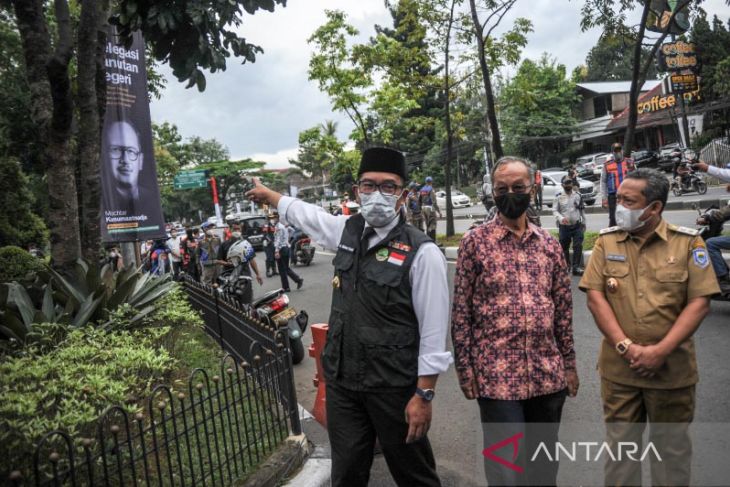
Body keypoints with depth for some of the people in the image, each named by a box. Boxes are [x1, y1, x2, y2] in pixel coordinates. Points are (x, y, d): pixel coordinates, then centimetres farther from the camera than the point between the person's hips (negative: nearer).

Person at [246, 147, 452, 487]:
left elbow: (433, 331, -15)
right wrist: (267, 194, 38)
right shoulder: (347, 230, 2)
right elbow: (304, 213, 23)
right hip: (341, 380, 5)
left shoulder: (422, 252, -16)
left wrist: (424, 395, -14)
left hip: (394, 387, -5)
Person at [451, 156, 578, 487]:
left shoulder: (549, 244, 7)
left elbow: (564, 308, 11)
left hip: (548, 375, 4)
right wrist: (465, 368, -6)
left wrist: (569, 364, 10)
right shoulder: (475, 242, -4)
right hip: (497, 375, -4)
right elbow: (460, 311, -4)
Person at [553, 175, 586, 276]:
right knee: (564, 247, 9)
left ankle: (576, 267, -4)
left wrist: (583, 223, 15)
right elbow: (555, 210, -5)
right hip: (564, 226, -1)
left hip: (577, 226, 1)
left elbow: (581, 210, 13)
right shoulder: (559, 197, -2)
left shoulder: (577, 195, 5)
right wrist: (561, 218, -23)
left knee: (578, 246, -8)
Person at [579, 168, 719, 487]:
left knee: (671, 446, 14)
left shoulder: (688, 242, -3)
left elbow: (699, 302, -8)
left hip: (672, 368, -1)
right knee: (620, 443, 13)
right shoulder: (606, 241, 1)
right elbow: (595, 296, -4)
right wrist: (625, 347, -14)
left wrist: (660, 351, -15)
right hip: (618, 368, 1)